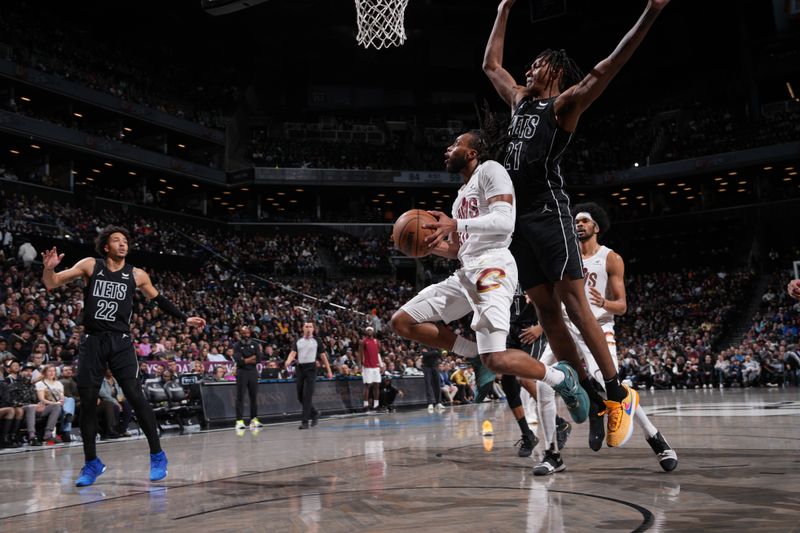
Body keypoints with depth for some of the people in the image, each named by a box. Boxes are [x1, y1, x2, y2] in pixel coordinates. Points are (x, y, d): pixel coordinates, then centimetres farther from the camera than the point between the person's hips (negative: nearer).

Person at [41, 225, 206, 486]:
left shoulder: (137, 275, 6)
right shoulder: (90, 265, 4)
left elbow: (158, 299, 21)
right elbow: (52, 284, 3)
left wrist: (185, 318, 20)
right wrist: (49, 268, -19)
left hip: (120, 341, -1)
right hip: (92, 341, 1)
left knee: (135, 396, -11)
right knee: (87, 402, 1)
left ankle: (157, 455, -1)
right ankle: (91, 462, 16)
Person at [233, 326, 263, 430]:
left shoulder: (255, 344, 8)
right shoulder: (237, 346, 0)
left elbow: (258, 360, -2)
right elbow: (238, 360, -14)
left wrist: (245, 360, -9)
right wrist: (252, 358, -10)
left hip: (253, 372, 3)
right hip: (241, 372, -3)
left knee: (254, 396, 5)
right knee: (240, 397, -5)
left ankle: (254, 420, 12)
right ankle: (239, 421, -6)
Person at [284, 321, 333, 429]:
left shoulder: (316, 341, 5)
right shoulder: (298, 341, 12)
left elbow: (323, 356, 7)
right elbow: (293, 353, 0)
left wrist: (329, 371, 5)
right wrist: (288, 361, -22)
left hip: (311, 368, -4)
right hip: (300, 368, 4)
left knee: (307, 396, -10)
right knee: (300, 396, 8)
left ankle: (305, 421, -8)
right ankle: (314, 413, 29)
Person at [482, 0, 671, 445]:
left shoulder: (565, 102, 2)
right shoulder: (520, 99, 23)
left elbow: (603, 71, -13)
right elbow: (491, 64, 35)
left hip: (549, 211, -7)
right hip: (518, 216, 7)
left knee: (574, 303, -12)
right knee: (546, 311, 3)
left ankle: (618, 393, -4)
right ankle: (588, 398, 8)